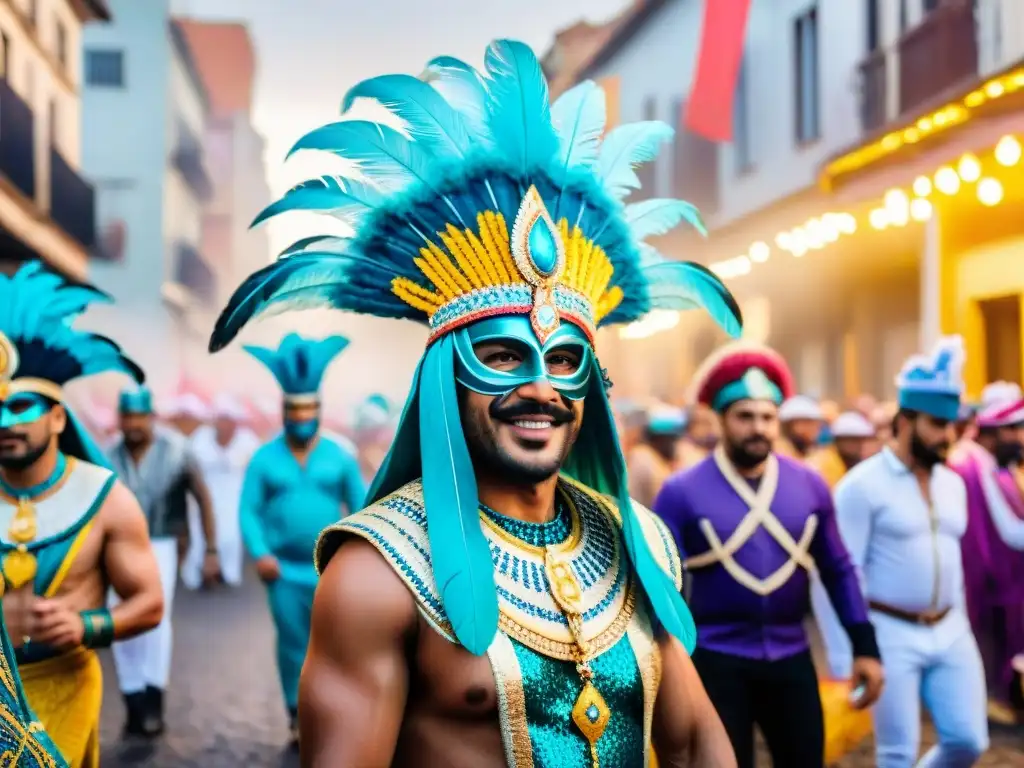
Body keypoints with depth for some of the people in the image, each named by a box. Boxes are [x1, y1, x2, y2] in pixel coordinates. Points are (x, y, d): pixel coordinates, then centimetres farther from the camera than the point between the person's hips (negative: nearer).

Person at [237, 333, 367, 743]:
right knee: (293, 644, 6)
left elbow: (361, 507, 4)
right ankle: (298, 716, 19)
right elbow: (249, 510, -1)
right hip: (284, 570, 0)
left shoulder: (340, 455, 2)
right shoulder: (264, 458, 1)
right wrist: (260, 554, -14)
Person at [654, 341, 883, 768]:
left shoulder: (809, 486, 1)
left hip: (791, 657, 3)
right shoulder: (682, 492, -9)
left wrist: (865, 647, 4)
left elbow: (838, 571, 8)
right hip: (715, 660, -3)